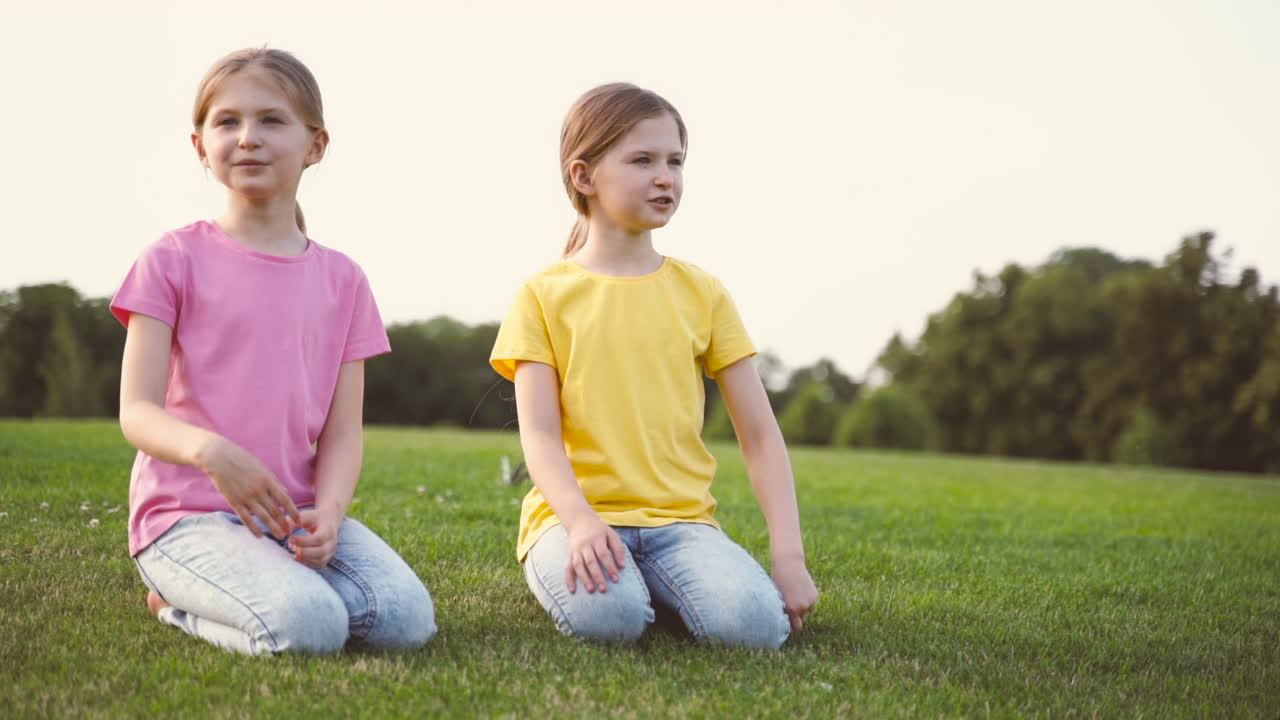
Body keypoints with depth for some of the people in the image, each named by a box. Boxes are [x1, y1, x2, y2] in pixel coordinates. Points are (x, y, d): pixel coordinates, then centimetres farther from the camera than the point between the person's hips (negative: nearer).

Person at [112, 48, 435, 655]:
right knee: (308, 628, -30)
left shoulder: (342, 280, 10)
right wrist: (209, 450, -30)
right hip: (189, 514, -4)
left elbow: (343, 430, 5)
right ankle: (179, 601, 1)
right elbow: (137, 412, -8)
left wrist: (327, 514, -16)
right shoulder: (174, 260, 0)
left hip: (296, 512, 4)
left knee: (406, 620, -20)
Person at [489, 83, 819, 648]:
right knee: (607, 615, -35)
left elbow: (760, 435, 8)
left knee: (753, 622, -27)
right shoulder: (544, 296, 4)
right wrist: (581, 521, -25)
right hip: (575, 514, -2)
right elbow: (539, 436, -5)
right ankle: (567, 573, 0)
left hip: (679, 518, 2)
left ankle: (652, 582, 3)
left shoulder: (700, 293, 10)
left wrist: (789, 555, -4)